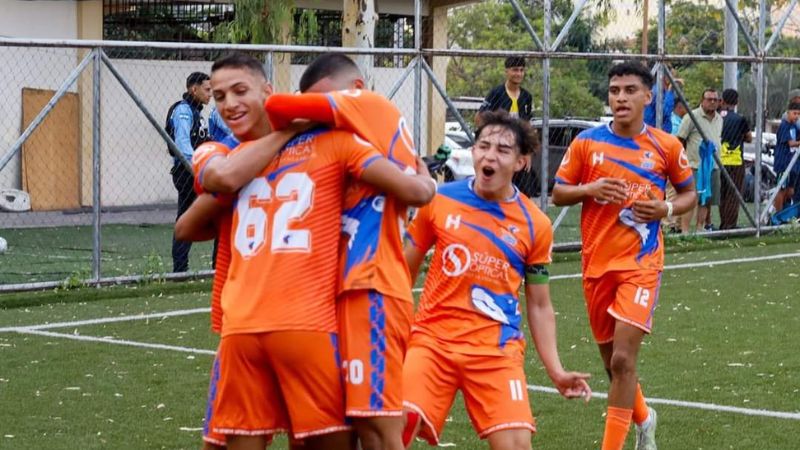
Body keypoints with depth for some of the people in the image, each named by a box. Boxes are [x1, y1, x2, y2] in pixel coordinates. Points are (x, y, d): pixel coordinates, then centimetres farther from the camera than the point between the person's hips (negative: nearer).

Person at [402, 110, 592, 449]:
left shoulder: (535, 225, 2)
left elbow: (539, 306, 9)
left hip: (496, 348, 0)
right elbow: (406, 270, 14)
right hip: (432, 338, 0)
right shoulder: (439, 201, 1)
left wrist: (555, 370, 2)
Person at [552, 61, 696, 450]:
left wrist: (667, 209, -10)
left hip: (641, 263, -3)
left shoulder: (666, 146, -2)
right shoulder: (586, 142, 0)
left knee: (623, 359, -15)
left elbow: (689, 193, 11)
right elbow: (558, 193, 6)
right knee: (611, 360, 14)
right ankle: (643, 418, 42)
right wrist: (590, 190, -14)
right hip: (597, 263, 3)